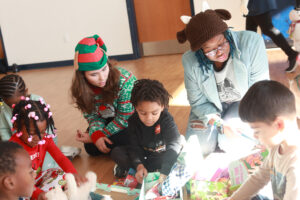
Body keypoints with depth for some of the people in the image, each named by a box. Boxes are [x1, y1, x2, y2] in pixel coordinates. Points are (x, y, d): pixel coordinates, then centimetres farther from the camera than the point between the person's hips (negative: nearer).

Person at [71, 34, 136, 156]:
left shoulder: (124, 80, -31)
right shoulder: (81, 90, -17)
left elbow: (125, 119, -25)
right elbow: (92, 116, -8)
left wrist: (97, 136, -22)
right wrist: (96, 134, -30)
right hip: (109, 121, 5)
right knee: (91, 148, -14)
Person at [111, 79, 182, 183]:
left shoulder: (166, 119, -28)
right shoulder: (133, 121, -17)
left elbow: (174, 145, -40)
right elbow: (135, 146, -18)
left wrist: (163, 173, -51)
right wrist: (139, 165, -39)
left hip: (161, 155, -2)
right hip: (143, 154, 2)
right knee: (116, 152, -14)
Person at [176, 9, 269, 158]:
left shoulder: (252, 42, -30)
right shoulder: (191, 62, -24)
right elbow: (198, 102, -12)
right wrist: (221, 125, -29)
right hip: (212, 105, 2)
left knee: (234, 145, -24)